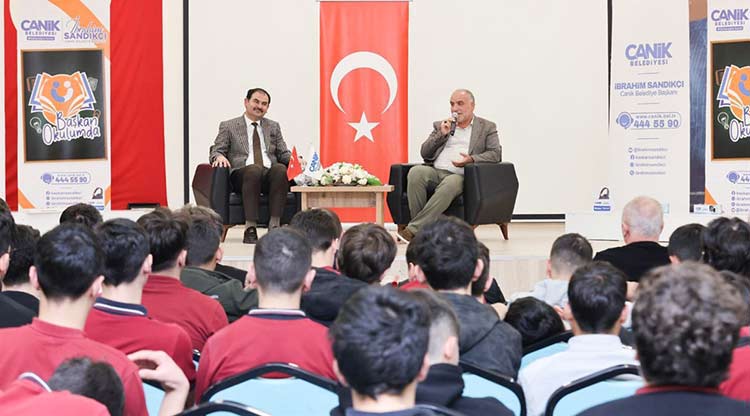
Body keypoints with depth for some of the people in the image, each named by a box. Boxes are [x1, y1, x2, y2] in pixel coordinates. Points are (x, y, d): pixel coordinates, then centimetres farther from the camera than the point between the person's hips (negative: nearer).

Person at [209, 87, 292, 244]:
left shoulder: (273, 127, 26)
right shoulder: (229, 126, 16)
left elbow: (283, 154, 22)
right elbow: (215, 151, 10)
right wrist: (219, 156, -14)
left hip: (270, 175, 3)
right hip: (242, 175, -3)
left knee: (281, 168, -34)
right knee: (254, 168, -39)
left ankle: (274, 224, -35)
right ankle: (250, 227, -39)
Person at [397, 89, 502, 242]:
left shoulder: (487, 127, 18)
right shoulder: (441, 126, 26)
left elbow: (496, 154, 4)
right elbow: (424, 153, 17)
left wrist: (472, 159, -14)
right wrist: (441, 134, 3)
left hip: (459, 175, -3)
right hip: (435, 172, 3)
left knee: (449, 184, -38)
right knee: (416, 172, -31)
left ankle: (413, 229, -38)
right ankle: (421, 228, -29)